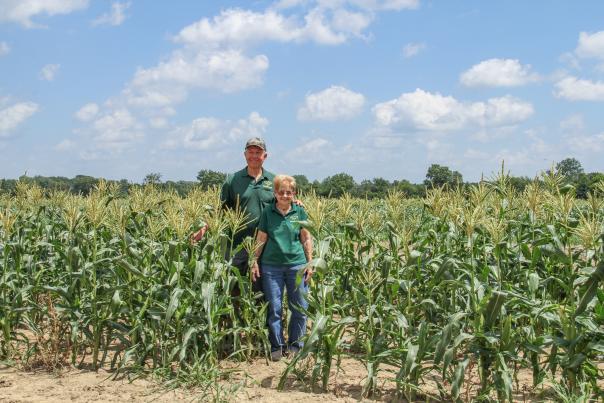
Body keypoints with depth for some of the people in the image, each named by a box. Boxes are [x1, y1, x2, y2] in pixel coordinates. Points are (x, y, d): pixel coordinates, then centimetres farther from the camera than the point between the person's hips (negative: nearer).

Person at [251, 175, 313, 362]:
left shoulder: (299, 211, 3)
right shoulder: (268, 213, 2)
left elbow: (307, 238, 7)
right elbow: (261, 239, 6)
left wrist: (310, 263, 4)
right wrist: (255, 262, 4)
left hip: (297, 264, 1)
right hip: (271, 266, 0)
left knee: (300, 307, 4)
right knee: (274, 308, 4)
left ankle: (295, 344, 18)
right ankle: (277, 346, 16)